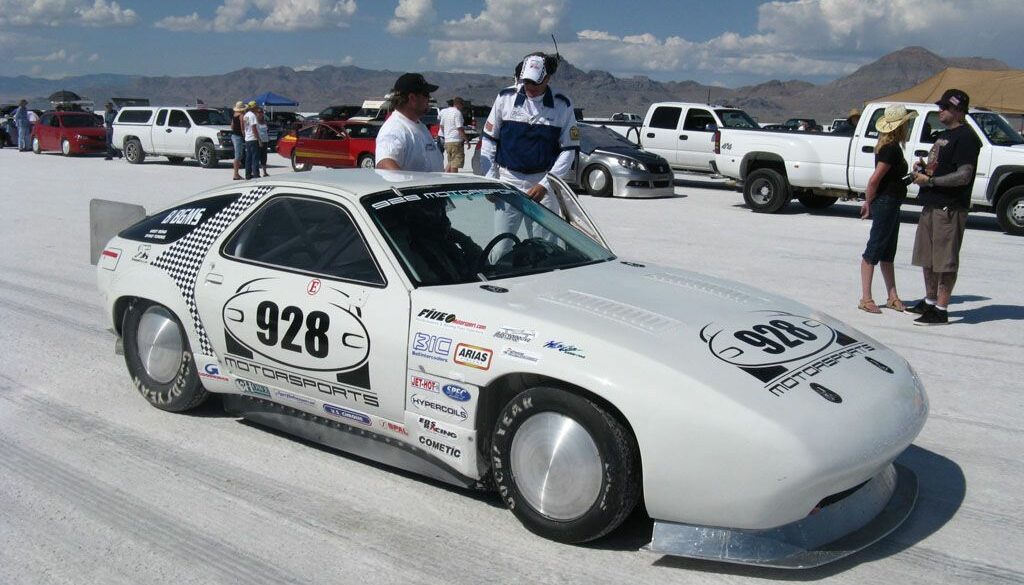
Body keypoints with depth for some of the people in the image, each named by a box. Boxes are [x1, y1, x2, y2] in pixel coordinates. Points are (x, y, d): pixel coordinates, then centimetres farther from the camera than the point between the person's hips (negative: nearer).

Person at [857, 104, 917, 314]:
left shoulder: (891, 146, 12)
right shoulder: (891, 148, -18)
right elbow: (874, 179, -23)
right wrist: (869, 203, -12)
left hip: (891, 204, 10)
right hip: (885, 203, -10)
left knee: (888, 252, 15)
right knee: (874, 251, -4)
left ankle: (893, 297, 23)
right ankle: (866, 299, 2)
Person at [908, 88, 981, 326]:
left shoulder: (965, 137, -12)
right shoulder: (944, 135, 19)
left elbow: (964, 175, -20)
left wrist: (930, 180, -18)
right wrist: (923, 169, 9)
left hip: (950, 208, -10)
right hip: (932, 205, 10)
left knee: (945, 261, -5)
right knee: (927, 258, 16)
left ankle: (941, 310, -1)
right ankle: (930, 302, 29)